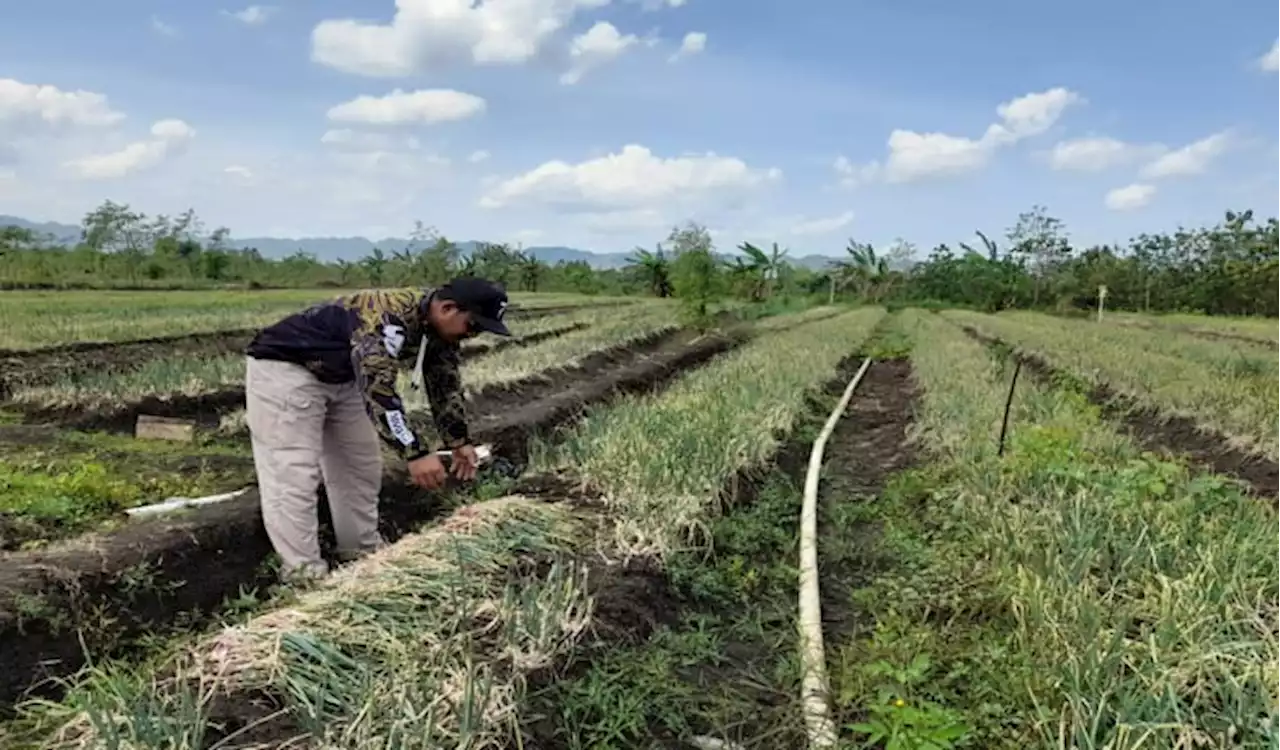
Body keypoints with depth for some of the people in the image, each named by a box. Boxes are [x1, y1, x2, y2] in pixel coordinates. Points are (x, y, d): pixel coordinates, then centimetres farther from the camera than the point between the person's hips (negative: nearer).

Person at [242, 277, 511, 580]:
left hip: (340, 376, 10)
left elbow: (445, 383, 6)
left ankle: (364, 554, 23)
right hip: (284, 368, -9)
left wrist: (459, 441, 1)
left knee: (361, 465, 12)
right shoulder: (389, 317, -36)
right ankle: (304, 575, -6)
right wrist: (416, 451, -50)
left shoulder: (437, 326, -7)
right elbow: (377, 386, -45)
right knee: (294, 475, -12)